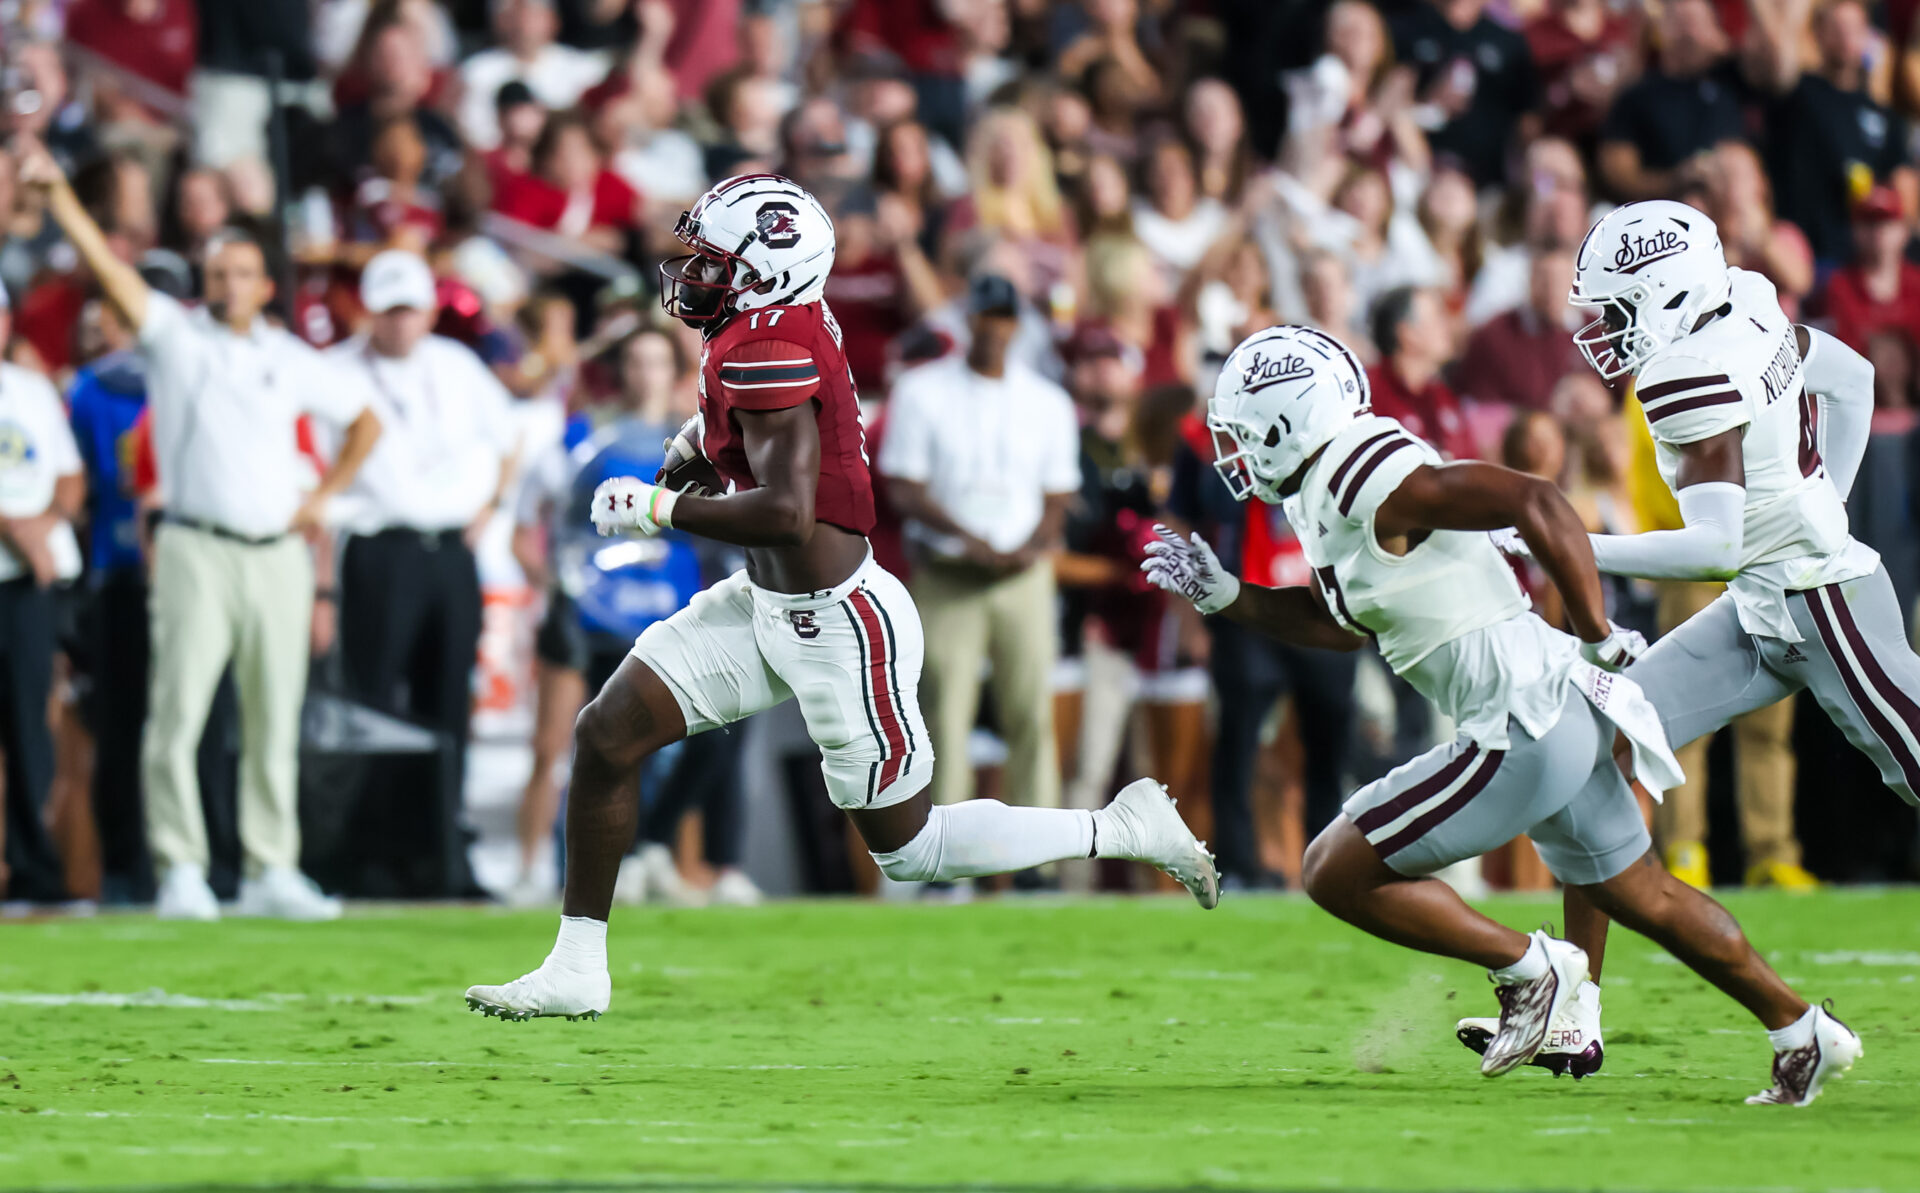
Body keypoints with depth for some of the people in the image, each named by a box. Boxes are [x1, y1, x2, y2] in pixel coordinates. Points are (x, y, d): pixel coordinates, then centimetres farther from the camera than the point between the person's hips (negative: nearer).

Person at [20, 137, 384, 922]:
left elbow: (364, 423, 24)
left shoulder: (292, 360, 13)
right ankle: (180, 872, -7)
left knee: (275, 722, 6)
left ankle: (271, 871, 11)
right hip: (198, 552, -3)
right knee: (178, 714, -9)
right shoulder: (174, 335, 4)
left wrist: (324, 496, 11)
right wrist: (56, 193, -21)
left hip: (278, 554, 3)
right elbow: (107, 267, -8)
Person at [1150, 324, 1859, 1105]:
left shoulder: (1376, 487, -18)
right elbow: (1343, 623, 27)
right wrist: (1221, 595, 18)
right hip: (1555, 722, 10)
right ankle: (1805, 1033, 35)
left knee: (1339, 873, -5)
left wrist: (1597, 640, -19)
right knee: (1644, 899, 25)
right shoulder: (1329, 491, 11)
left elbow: (1534, 503, -26)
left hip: (1525, 731, -10)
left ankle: (1525, 966, 4)